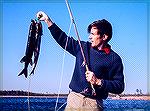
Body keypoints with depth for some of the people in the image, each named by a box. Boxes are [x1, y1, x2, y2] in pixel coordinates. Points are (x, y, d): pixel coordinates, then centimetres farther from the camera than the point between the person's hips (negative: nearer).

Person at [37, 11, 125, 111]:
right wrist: (48, 20, 13)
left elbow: (119, 87, -4)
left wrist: (98, 82, -15)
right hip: (74, 98, 3)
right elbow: (63, 39, 17)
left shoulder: (114, 59, -2)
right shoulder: (84, 47, 11)